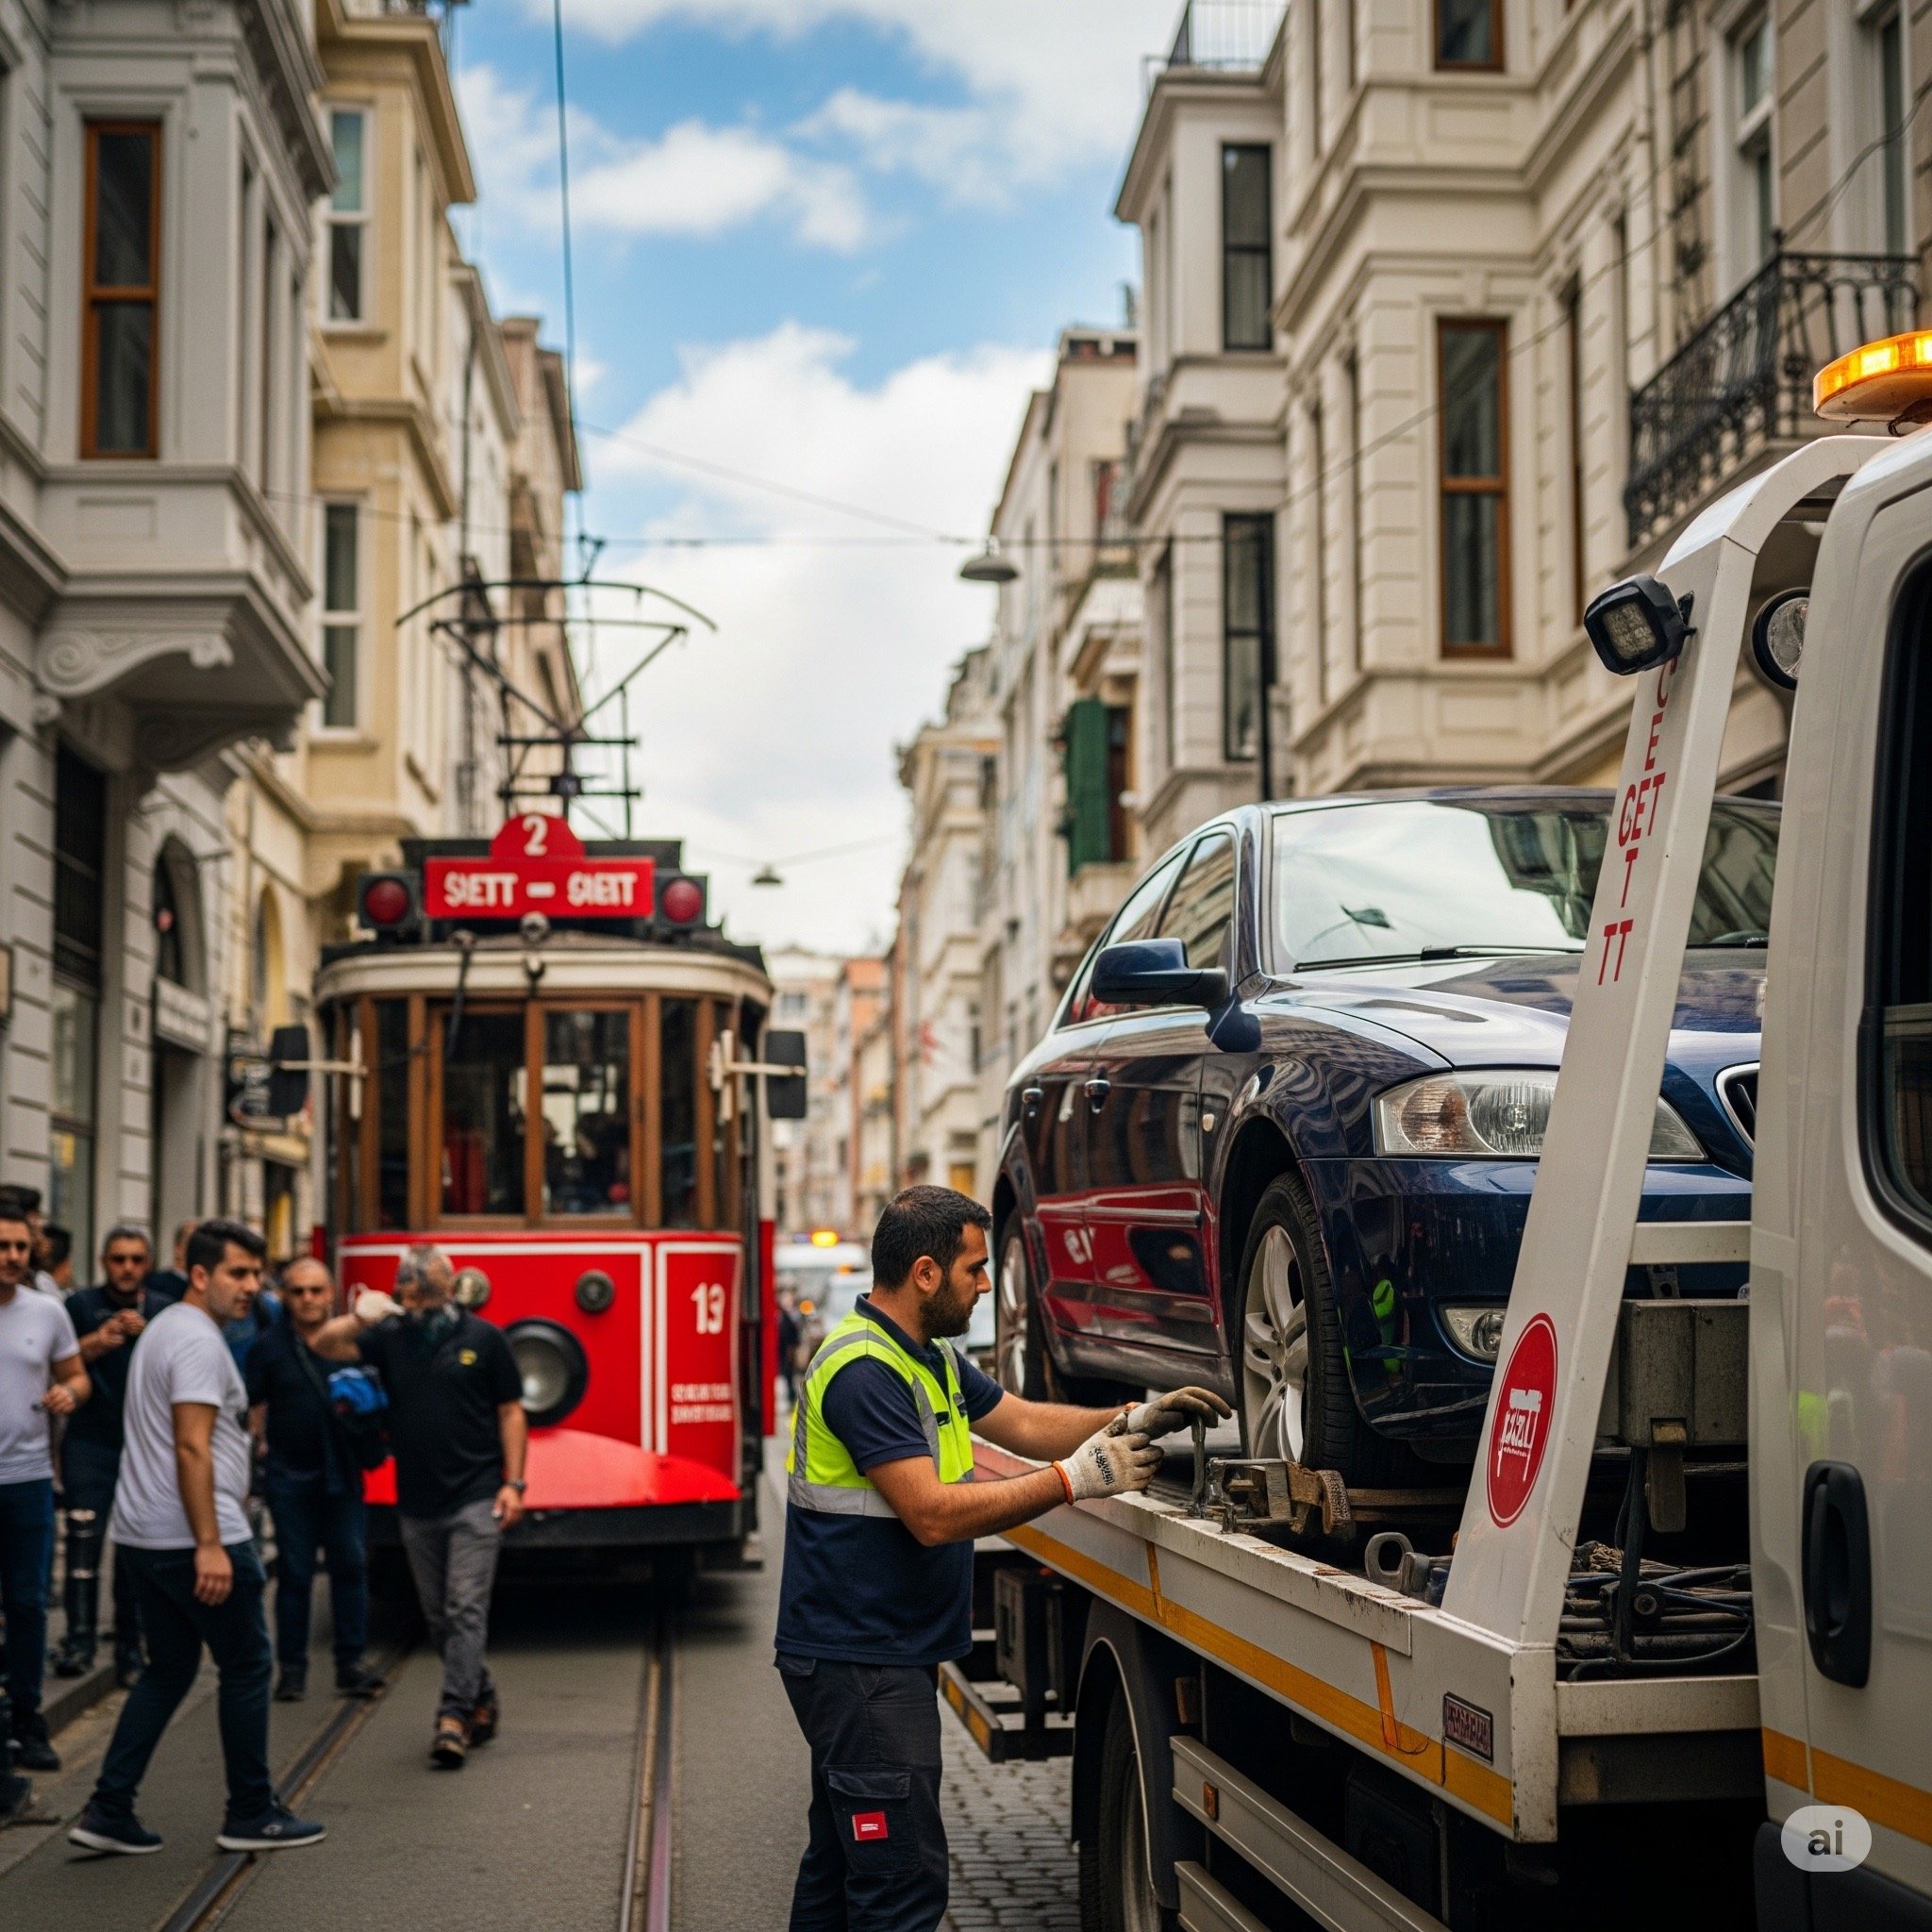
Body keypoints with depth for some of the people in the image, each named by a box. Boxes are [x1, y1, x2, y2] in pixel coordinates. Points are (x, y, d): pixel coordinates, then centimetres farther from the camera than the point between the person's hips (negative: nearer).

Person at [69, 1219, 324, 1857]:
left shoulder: (164, 1329, 18)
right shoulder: (198, 1340, -14)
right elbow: (191, 1446, -22)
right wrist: (210, 1545, -25)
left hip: (143, 1536, 10)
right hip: (193, 1538, -10)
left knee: (168, 1671, 14)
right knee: (246, 1666, 2)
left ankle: (108, 1813, 8)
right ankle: (251, 1815, 9)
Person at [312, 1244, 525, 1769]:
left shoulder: (483, 1338, -1)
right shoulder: (390, 1337, 5)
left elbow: (511, 1412, 2)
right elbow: (323, 1346, -4)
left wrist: (513, 1483, -5)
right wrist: (359, 1317, -22)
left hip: (475, 1501, -4)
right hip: (417, 1504, 4)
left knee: (465, 1610, -11)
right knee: (437, 1616, 12)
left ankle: (454, 1718, -13)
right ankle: (482, 1700, 28)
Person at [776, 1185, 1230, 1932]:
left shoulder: (930, 1357, 12)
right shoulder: (865, 1371, -21)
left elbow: (1024, 1423, 17)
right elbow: (933, 1515, -25)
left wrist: (1134, 1420, 4)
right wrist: (1074, 1479, -22)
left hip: (883, 1653, 11)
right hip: (859, 1663, -11)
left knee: (842, 1867, 17)